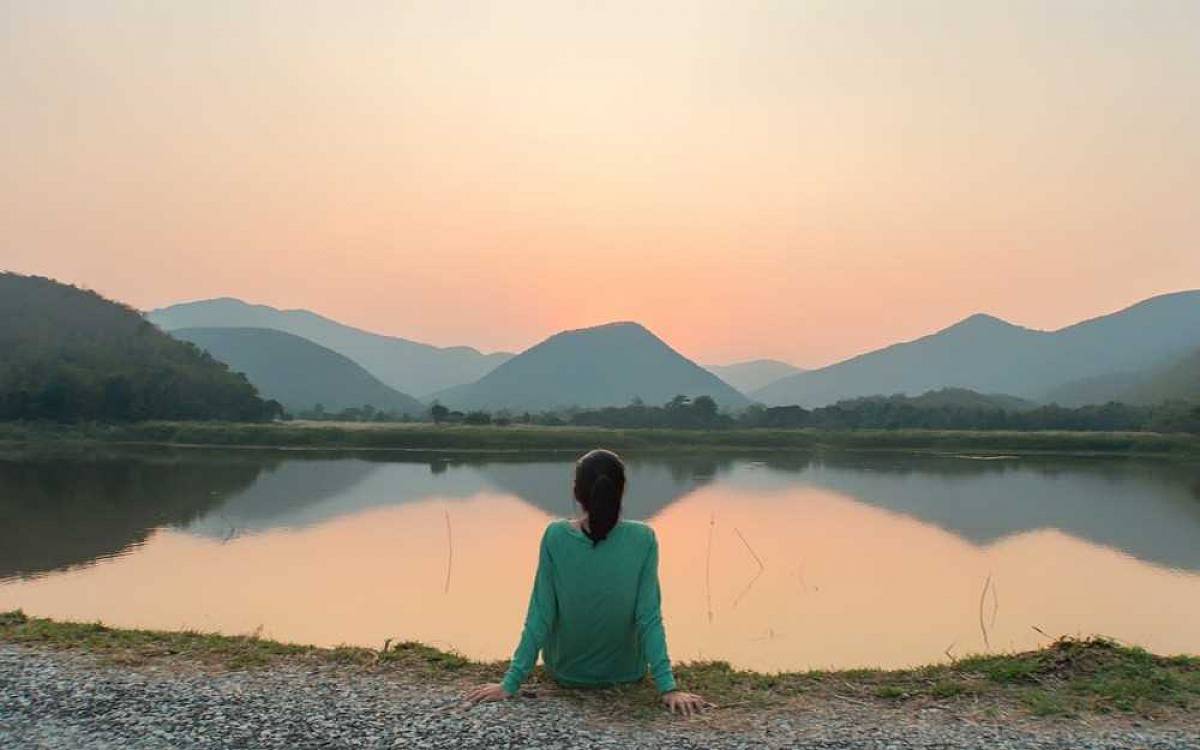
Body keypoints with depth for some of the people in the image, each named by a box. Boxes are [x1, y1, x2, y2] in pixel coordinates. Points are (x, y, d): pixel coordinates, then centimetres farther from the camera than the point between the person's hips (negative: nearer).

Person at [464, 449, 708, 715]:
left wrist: (511, 682, -12)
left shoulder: (556, 537, -21)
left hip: (566, 672, 0)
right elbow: (649, 617, -22)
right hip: (626, 672, 0)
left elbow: (540, 616, -19)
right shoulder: (643, 539, -21)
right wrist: (668, 687, -17)